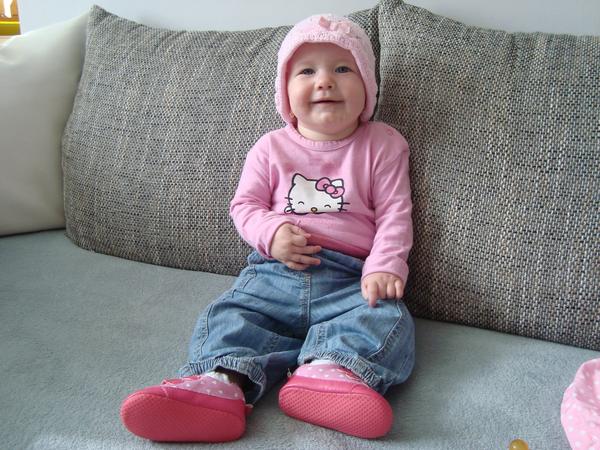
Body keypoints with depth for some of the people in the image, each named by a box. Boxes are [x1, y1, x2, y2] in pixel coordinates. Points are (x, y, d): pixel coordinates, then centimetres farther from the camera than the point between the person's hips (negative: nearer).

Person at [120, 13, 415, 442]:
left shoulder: (382, 145, 7)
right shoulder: (272, 147, 11)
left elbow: (394, 213, 2)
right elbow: (245, 205, 11)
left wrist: (384, 267, -15)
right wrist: (272, 233, -11)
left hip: (349, 278, -1)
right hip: (275, 271, 2)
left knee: (388, 317, -30)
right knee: (227, 315, -21)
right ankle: (223, 382, -45)